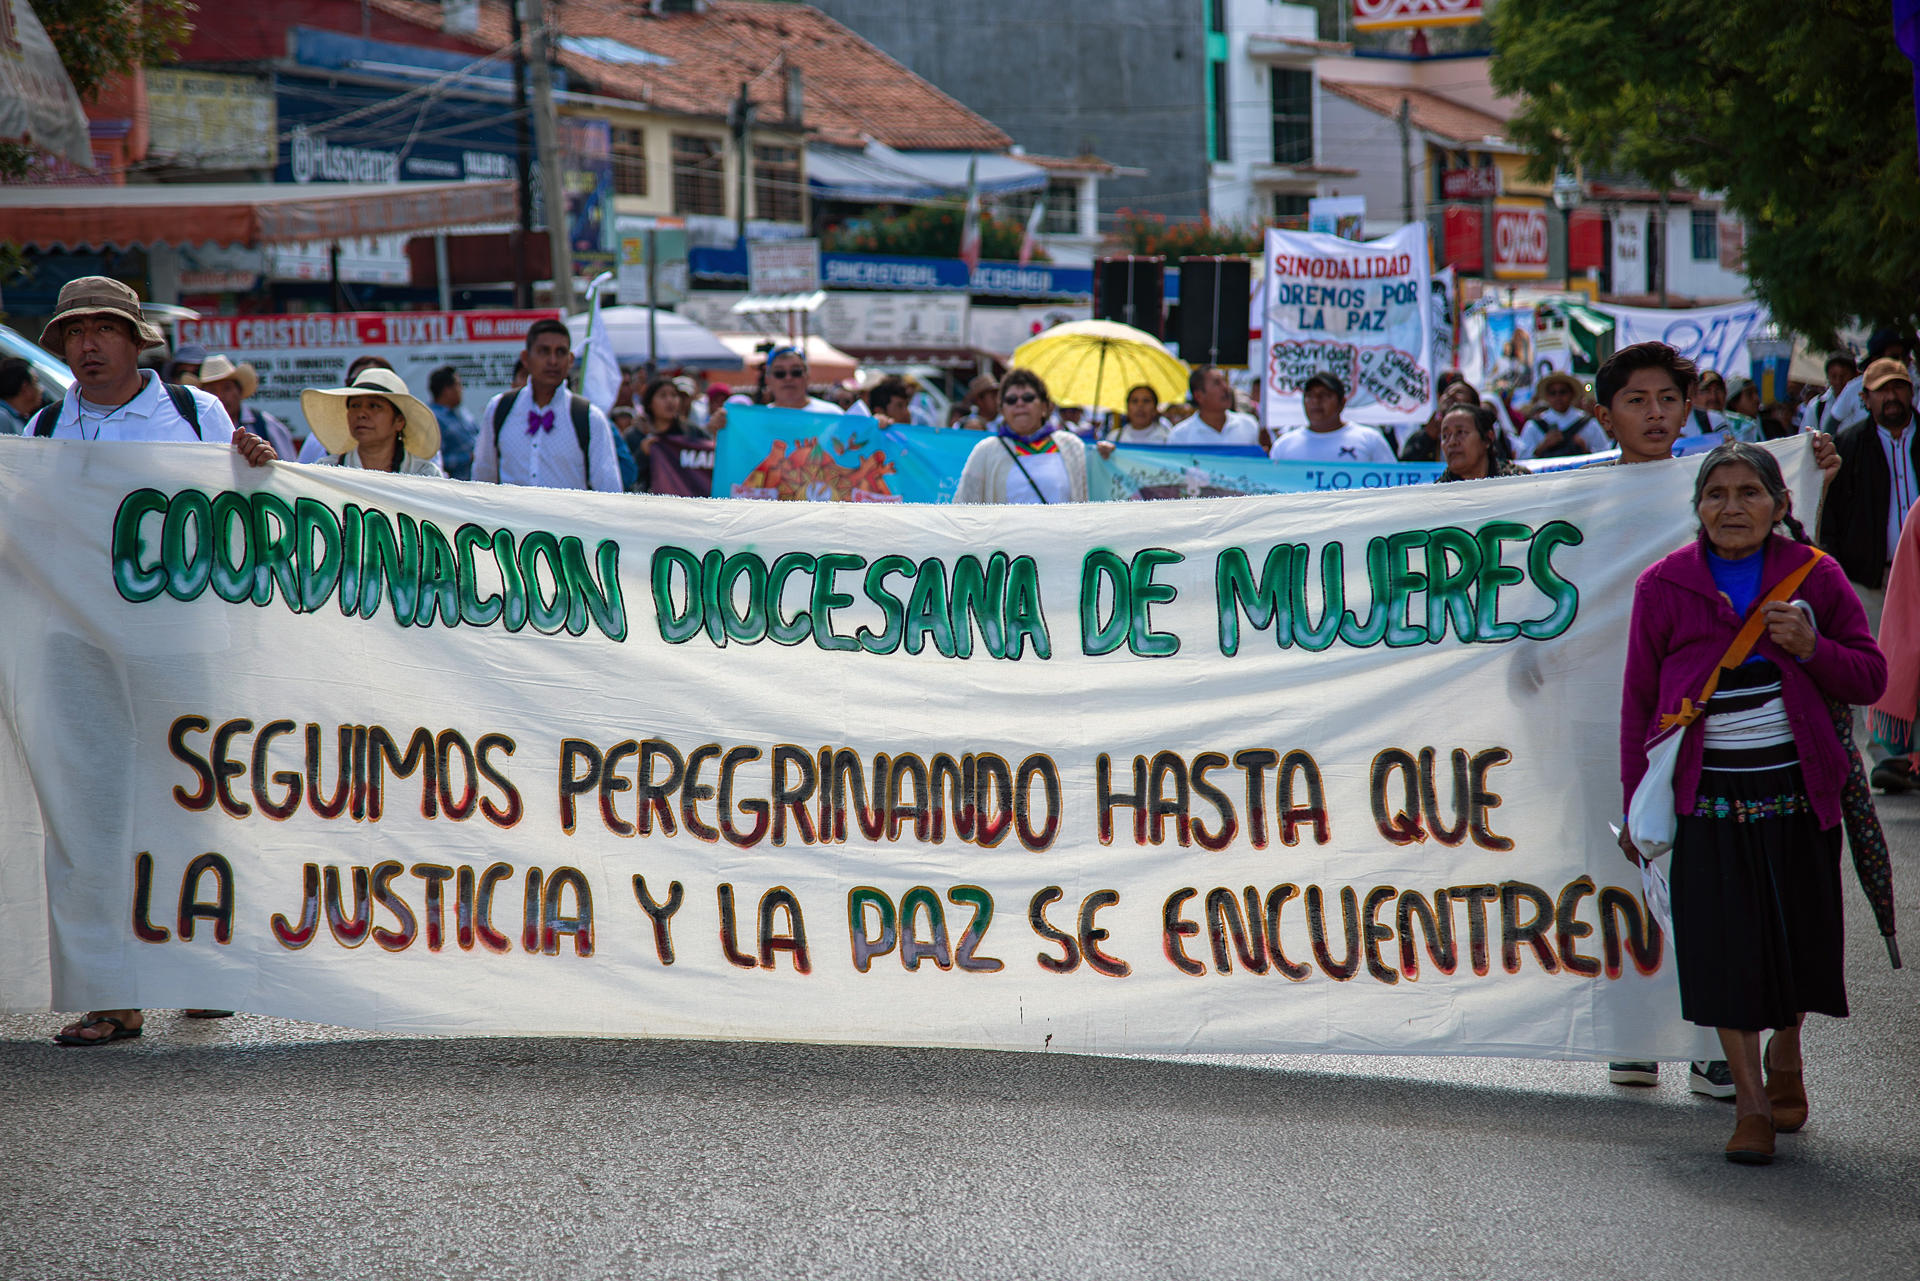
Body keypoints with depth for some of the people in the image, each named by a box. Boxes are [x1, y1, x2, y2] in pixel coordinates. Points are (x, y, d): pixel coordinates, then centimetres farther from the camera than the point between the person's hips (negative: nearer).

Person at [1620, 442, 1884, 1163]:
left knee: (1798, 931, 10)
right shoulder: (1665, 587, 0)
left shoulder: (1813, 576, 1)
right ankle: (1750, 1100, 4)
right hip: (1707, 793, -1)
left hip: (1796, 788, 1)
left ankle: (1785, 1057, 36)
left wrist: (1810, 647, -15)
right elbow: (1639, 700, 5)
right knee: (1723, 940, -4)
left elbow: (1870, 677, 5)